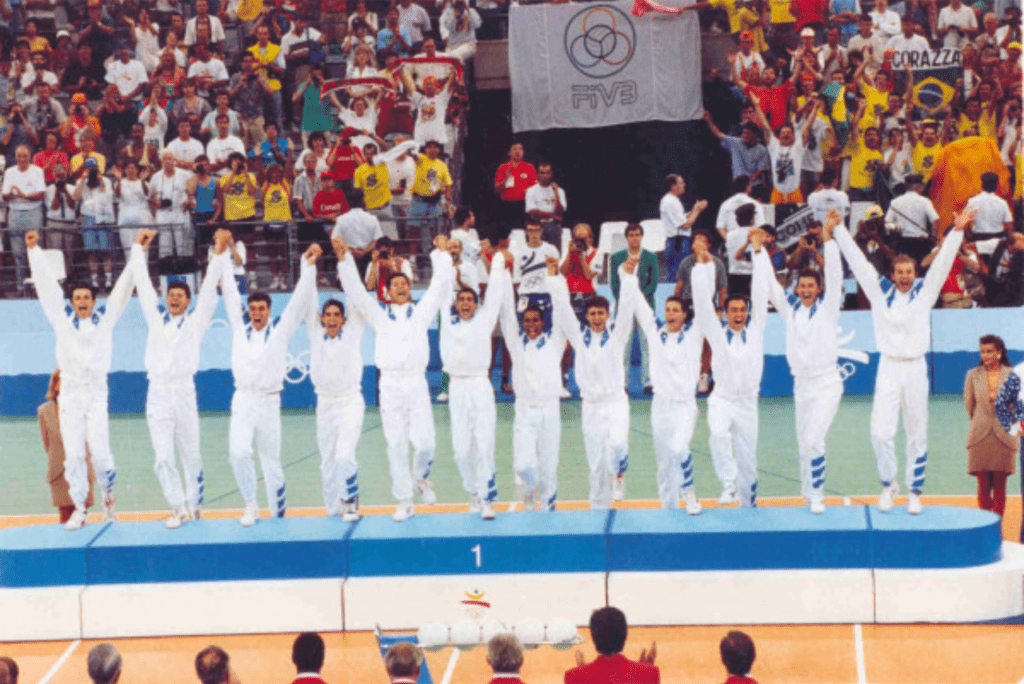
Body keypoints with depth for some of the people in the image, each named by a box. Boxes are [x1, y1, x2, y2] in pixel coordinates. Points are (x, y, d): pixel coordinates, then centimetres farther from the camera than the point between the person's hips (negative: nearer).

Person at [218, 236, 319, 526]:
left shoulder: (280, 329, 5)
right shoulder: (240, 326, 8)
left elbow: (299, 300, 1)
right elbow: (230, 292, 10)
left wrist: (308, 266, -6)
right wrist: (224, 256, 9)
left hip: (269, 402, 0)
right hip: (242, 401, 0)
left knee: (272, 460, 6)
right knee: (239, 452, -18)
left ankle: (278, 513, 15)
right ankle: (250, 504, -3)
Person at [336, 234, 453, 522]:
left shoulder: (421, 312, 13)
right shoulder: (380, 315, 13)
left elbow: (440, 285, 9)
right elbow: (355, 290, 8)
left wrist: (441, 253, 4)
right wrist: (344, 258, 0)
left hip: (416, 382, 0)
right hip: (390, 384, 0)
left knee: (424, 442, -7)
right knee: (396, 446, 0)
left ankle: (420, 477, 26)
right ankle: (404, 501, 8)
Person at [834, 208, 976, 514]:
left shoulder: (924, 292, 7)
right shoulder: (880, 291, 7)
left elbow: (942, 262, 3)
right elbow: (857, 260, 9)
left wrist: (957, 231, -6)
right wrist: (838, 230, 9)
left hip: (915, 368, 0)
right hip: (888, 367, 0)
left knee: (917, 434, 5)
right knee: (880, 432, -9)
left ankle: (914, 492, 14)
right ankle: (888, 483, 11)